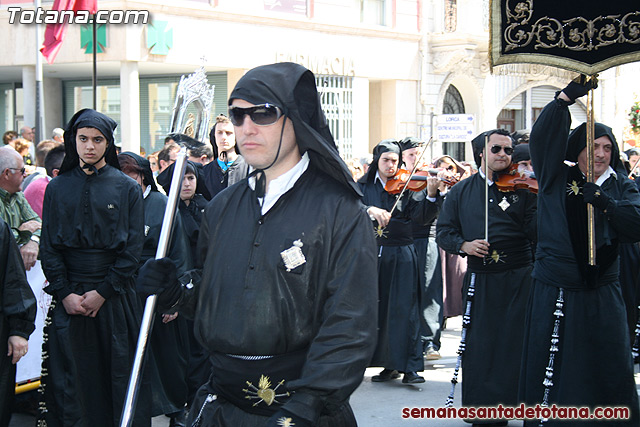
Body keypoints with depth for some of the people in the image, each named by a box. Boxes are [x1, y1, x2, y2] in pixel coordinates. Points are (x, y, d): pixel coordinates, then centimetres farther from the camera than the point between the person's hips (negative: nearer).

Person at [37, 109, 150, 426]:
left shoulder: (127, 189, 2)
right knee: (70, 374, 1)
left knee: (118, 372, 1)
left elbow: (133, 248, -3)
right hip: (68, 296, 1)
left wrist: (103, 291, -10)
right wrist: (65, 293, -8)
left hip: (114, 296, -1)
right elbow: (48, 247, 4)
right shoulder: (57, 188, 7)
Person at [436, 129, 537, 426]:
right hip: (479, 279, 2)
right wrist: (463, 245, -10)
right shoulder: (461, 192, 10)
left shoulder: (522, 188, 5)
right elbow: (444, 232, 9)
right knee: (479, 345, 5)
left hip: (519, 280, -1)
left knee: (517, 344, -1)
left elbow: (533, 232, -4)